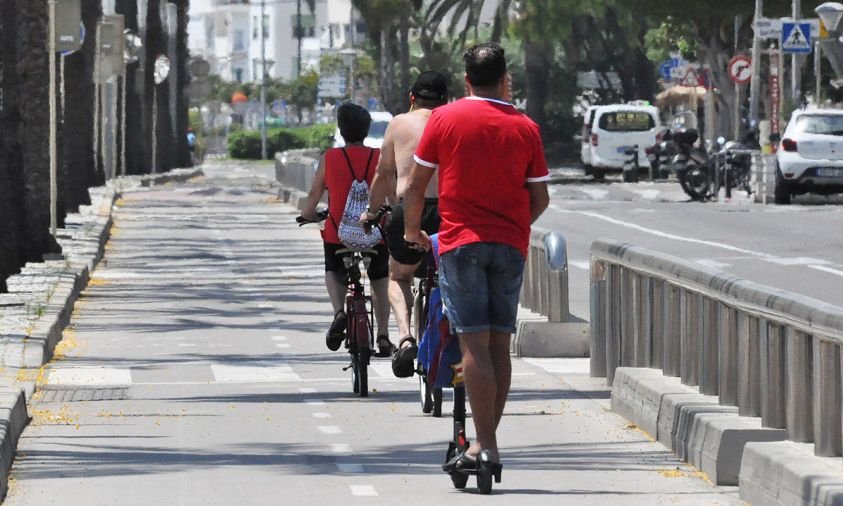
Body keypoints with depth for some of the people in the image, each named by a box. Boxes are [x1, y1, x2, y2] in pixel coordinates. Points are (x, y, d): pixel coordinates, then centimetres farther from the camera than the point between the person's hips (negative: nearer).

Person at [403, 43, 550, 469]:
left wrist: (413, 231, 19)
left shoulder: (445, 119, 0)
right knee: (499, 345, 8)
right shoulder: (525, 127, 6)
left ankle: (486, 447, -14)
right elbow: (540, 198, 9)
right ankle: (487, 442, 9)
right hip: (511, 246, 3)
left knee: (474, 344, -8)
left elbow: (415, 185, 3)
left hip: (461, 242, -3)